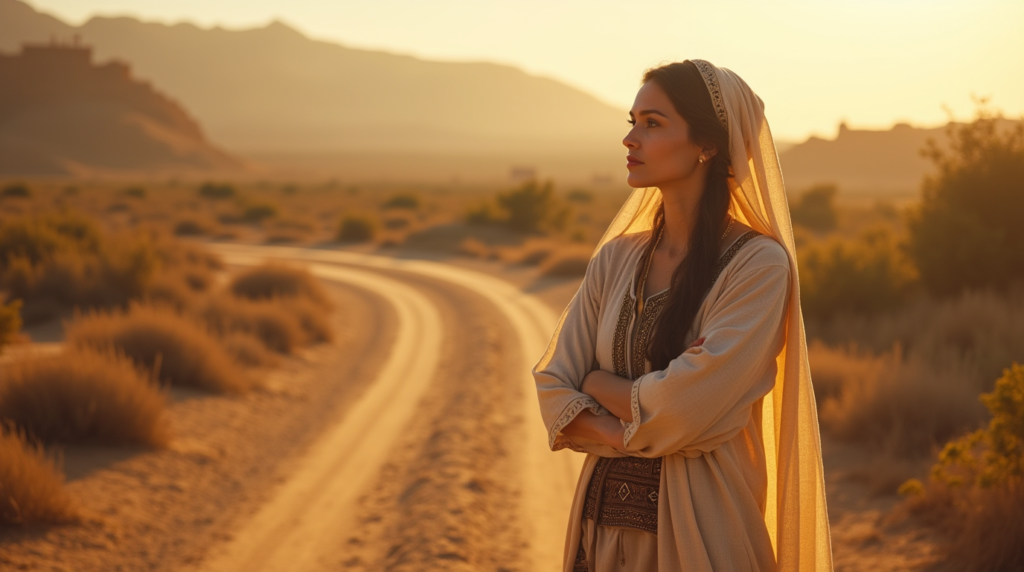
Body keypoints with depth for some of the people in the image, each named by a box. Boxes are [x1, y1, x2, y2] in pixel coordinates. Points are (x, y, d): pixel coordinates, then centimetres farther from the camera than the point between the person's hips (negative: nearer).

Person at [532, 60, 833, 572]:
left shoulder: (758, 264, -13)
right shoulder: (615, 259, 5)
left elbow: (685, 410, -21)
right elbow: (554, 387, 0)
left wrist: (599, 383, -4)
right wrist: (621, 434, -17)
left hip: (699, 528, -5)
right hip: (606, 521, 5)